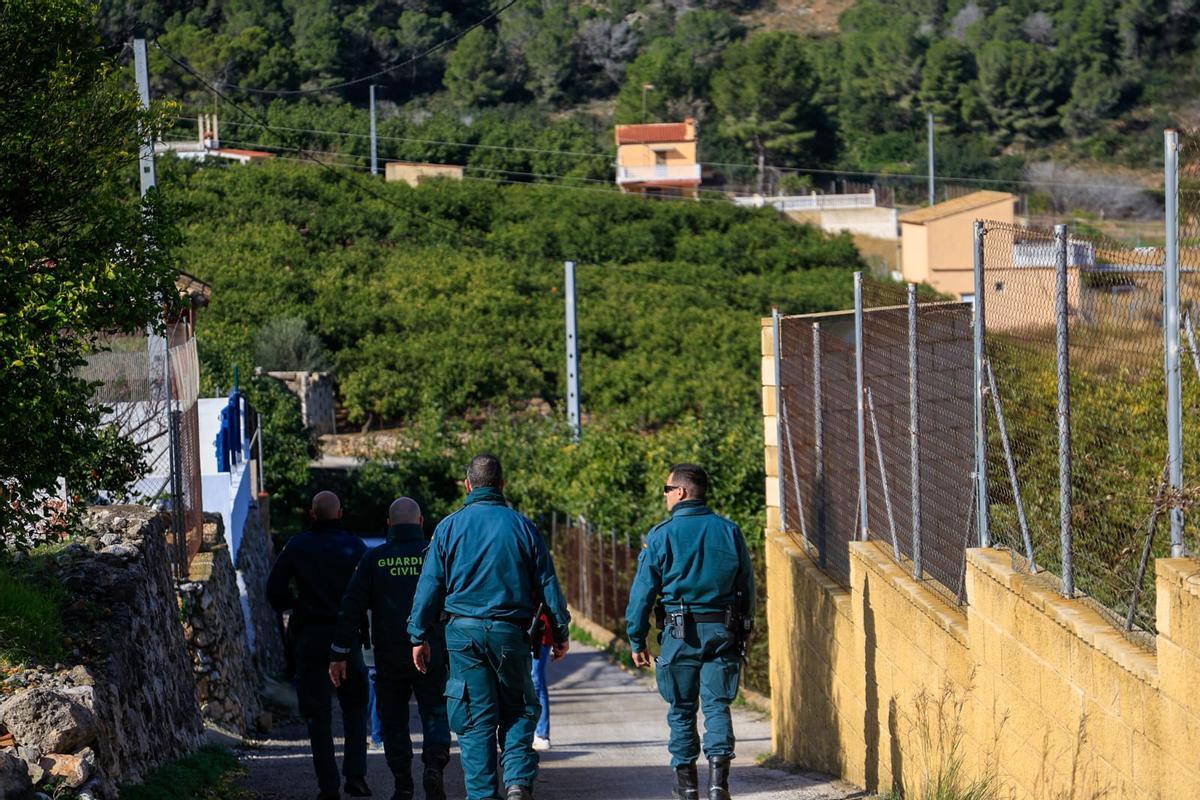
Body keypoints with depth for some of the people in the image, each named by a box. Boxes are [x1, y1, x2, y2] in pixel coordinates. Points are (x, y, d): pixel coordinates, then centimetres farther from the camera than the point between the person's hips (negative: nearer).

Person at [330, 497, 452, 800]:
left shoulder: (373, 559, 1)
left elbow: (352, 608, -1)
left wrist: (339, 654, 3)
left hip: (389, 658, 1)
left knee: (394, 721, 12)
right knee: (435, 716, 6)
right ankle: (434, 766, -19)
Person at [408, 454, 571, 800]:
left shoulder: (449, 527, 2)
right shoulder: (523, 527, 2)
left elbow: (430, 586, 2)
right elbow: (547, 584, 5)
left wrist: (420, 636, 8)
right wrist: (560, 632, 12)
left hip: (464, 631, 0)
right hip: (510, 632, 0)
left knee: (475, 720, 5)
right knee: (518, 711, 12)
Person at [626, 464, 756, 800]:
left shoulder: (662, 535, -5)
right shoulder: (729, 532, 6)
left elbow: (643, 591, -3)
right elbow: (747, 587, 11)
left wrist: (637, 640, 5)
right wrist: (742, 630, 20)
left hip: (681, 633, -2)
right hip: (722, 631, 2)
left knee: (681, 709, 9)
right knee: (717, 705, 2)